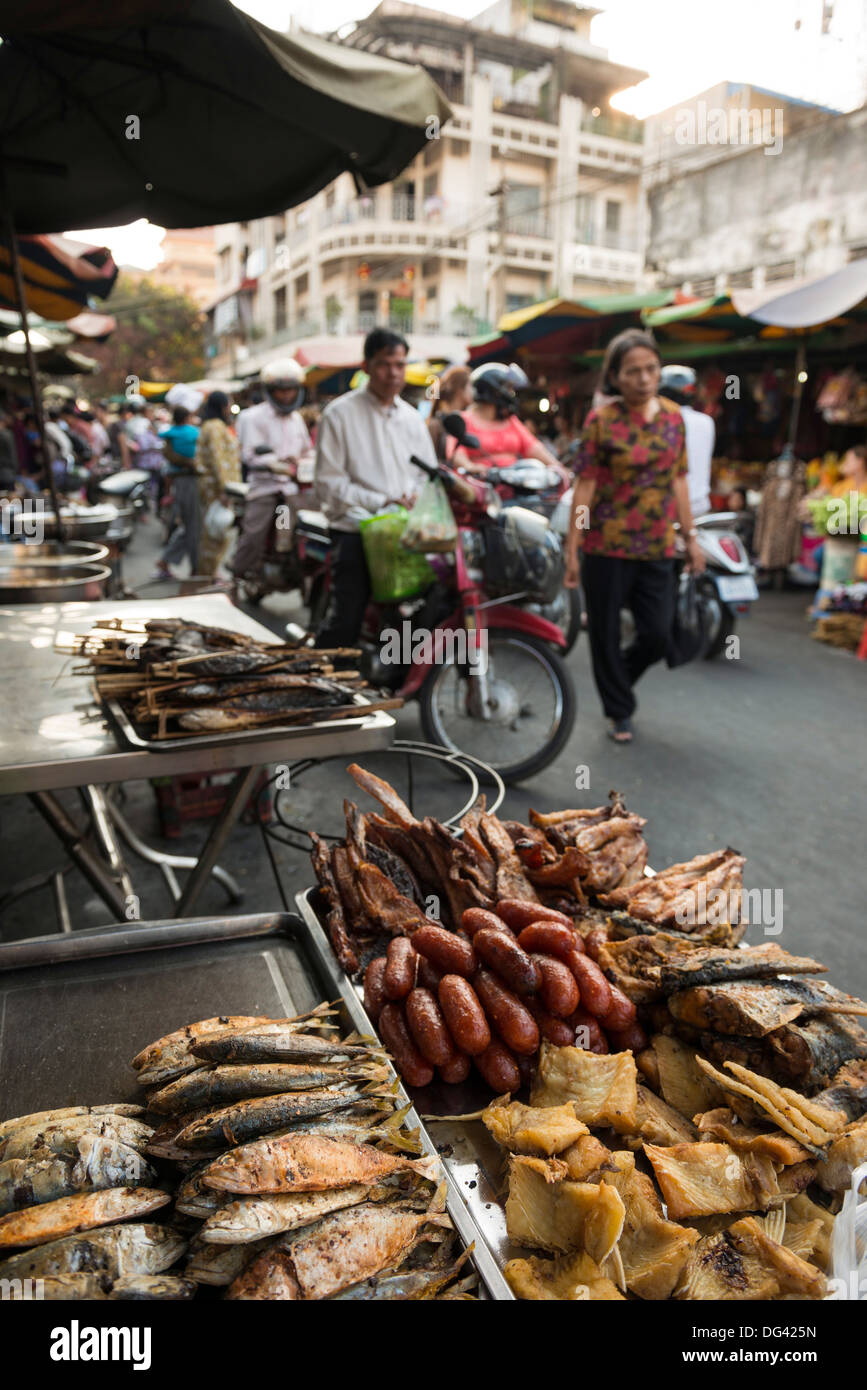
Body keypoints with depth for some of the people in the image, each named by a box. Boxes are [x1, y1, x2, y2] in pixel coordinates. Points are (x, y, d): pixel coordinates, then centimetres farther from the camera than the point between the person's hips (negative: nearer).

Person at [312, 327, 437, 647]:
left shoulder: (412, 419, 19)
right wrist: (381, 502, -13)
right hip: (357, 531, -4)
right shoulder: (340, 413, 2)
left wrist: (416, 498, -2)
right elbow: (328, 482, -4)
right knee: (345, 621, -12)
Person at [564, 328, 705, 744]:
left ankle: (617, 679, 35)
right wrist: (572, 551, -10)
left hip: (658, 549, 4)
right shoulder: (601, 420, -6)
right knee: (606, 633, 7)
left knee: (657, 635, 4)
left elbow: (678, 480, 12)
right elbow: (584, 487, -8)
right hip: (607, 547, -3)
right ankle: (619, 711, 27)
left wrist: (690, 537, 10)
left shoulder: (672, 416, 7)